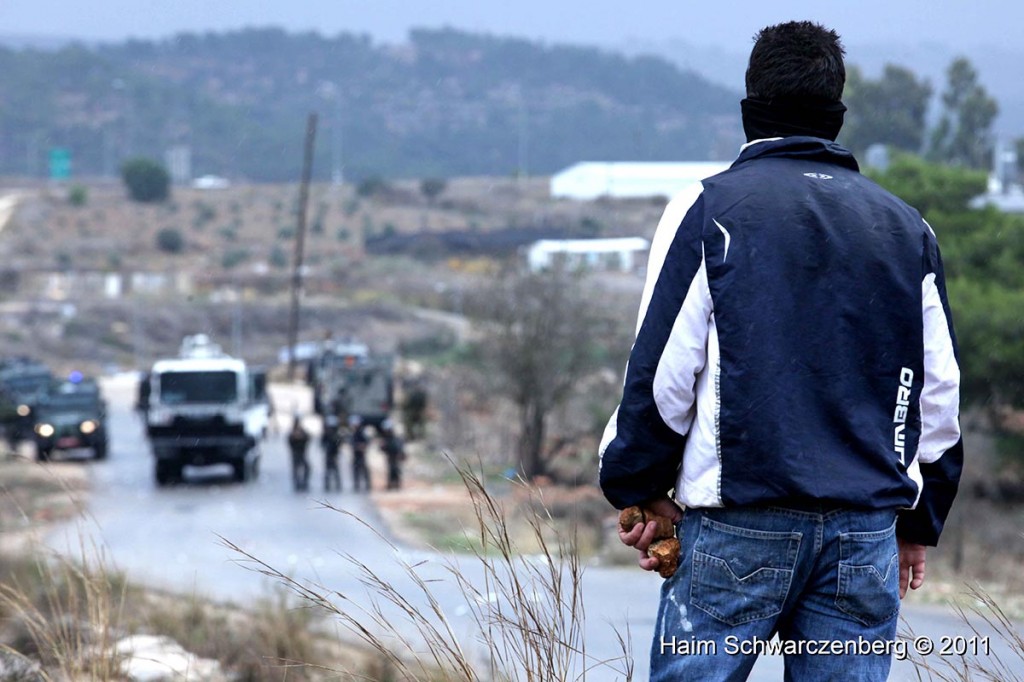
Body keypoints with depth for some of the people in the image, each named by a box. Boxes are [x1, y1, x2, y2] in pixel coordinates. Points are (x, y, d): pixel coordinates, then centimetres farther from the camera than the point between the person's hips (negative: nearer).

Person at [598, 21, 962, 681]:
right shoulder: (907, 227, 13)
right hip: (867, 529, 4)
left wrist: (640, 491, 5)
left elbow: (663, 372, -6)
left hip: (739, 526, -4)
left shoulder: (708, 208, 0)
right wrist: (919, 521, 22)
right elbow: (941, 394, 14)